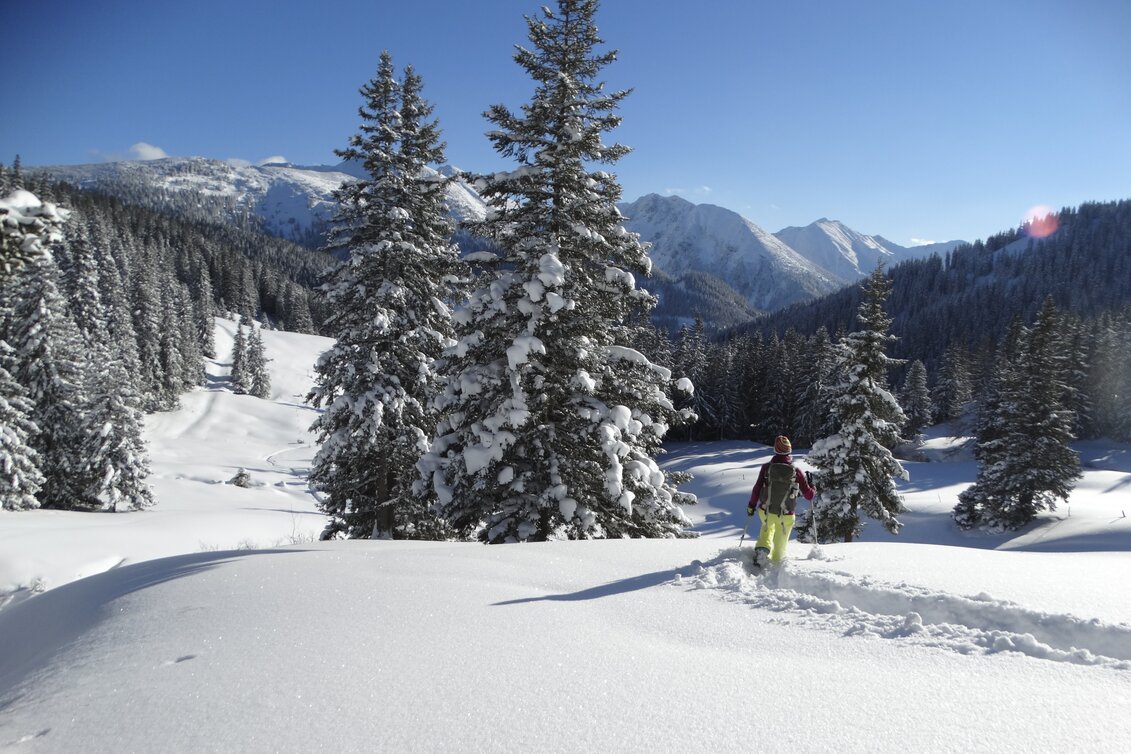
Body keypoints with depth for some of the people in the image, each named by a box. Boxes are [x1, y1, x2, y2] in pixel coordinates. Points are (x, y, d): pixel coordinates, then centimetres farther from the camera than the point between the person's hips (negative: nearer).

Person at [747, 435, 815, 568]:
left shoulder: (767, 467, -12)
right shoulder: (796, 471, -11)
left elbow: (757, 489, -10)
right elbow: (809, 495, -5)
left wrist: (751, 506, 4)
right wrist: (814, 489, 17)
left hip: (766, 512, 1)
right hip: (786, 516, -1)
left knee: (767, 528, 30)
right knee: (780, 543, 20)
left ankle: (763, 548, 5)